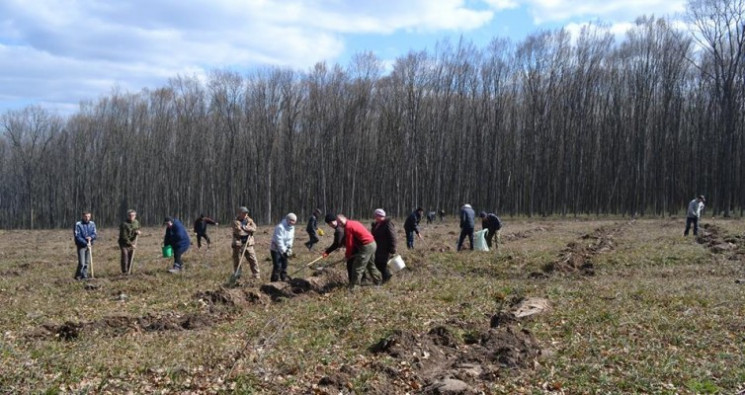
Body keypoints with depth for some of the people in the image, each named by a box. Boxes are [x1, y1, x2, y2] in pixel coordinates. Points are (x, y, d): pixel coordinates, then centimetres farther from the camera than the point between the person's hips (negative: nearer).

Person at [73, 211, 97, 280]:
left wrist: (91, 237, -18)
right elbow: (77, 236, -13)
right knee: (81, 263, -9)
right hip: (81, 246, -5)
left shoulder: (92, 224, 4)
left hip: (89, 245, 5)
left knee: (87, 263, 7)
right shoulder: (78, 224, -10)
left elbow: (94, 234, 5)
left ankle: (84, 276, 16)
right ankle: (78, 276, 6)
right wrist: (86, 243, -18)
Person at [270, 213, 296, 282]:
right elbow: (279, 241, -27)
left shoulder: (292, 228, 2)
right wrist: (283, 251, -26)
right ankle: (274, 281, -11)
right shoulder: (280, 227, -25)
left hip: (284, 249, 8)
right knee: (277, 266, -14)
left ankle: (284, 279, 24)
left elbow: (291, 239, 10)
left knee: (284, 266, 13)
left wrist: (289, 248, -3)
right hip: (276, 250, -8)